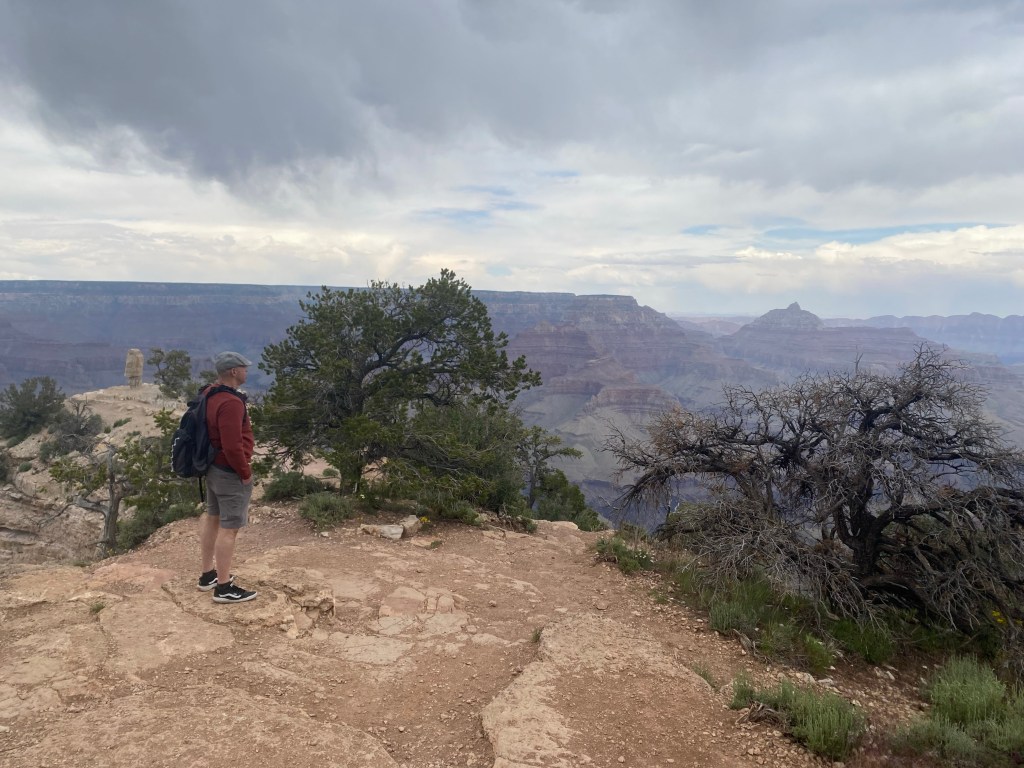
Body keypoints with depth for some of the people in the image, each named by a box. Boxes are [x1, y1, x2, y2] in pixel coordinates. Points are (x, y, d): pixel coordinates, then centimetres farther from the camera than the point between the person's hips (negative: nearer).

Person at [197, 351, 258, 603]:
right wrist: (245, 473, -16)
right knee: (229, 528, -3)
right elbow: (232, 446, -29)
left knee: (212, 519, 19)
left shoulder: (211, 395, 6)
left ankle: (208, 575, 33)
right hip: (230, 473, -11)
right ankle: (224, 588, 5)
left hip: (213, 468, 11)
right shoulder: (230, 403, -26)